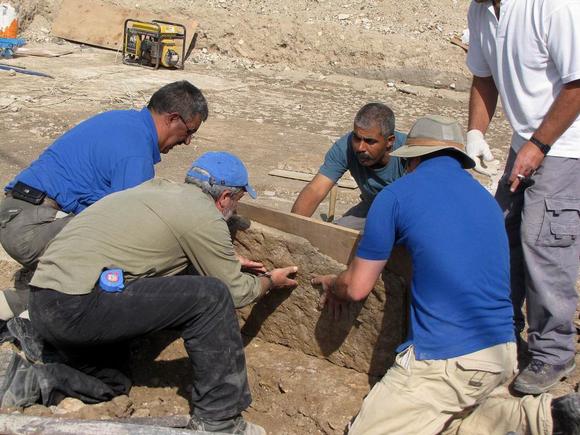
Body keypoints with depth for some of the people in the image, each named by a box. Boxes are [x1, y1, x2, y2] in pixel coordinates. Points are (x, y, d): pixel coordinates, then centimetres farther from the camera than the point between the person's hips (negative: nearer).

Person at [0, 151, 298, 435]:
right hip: (77, 308, -9)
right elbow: (234, 292, 5)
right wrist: (269, 281, 25)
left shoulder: (158, 189, 18)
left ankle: (24, 382, 11)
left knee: (109, 385, 28)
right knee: (210, 297, -10)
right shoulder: (204, 216, -6)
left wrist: (229, 260, 40)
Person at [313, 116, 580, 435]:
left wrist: (331, 284, 26)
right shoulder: (486, 198, 17)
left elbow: (357, 288, 2)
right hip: (504, 353, 8)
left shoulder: (396, 195, -2)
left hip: (446, 359, -8)